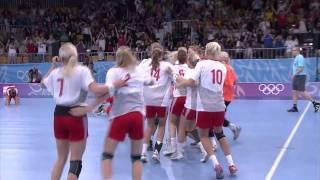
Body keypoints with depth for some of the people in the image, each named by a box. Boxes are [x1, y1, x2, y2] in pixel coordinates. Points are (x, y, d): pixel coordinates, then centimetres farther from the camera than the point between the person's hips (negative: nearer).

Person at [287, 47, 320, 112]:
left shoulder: (300, 57, -13)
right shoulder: (296, 58, 17)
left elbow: (301, 68, -22)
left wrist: (294, 74, -21)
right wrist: (294, 75, 17)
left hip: (300, 77, -10)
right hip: (296, 77, 10)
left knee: (302, 92, -10)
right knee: (294, 92, 6)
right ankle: (294, 107, 8)